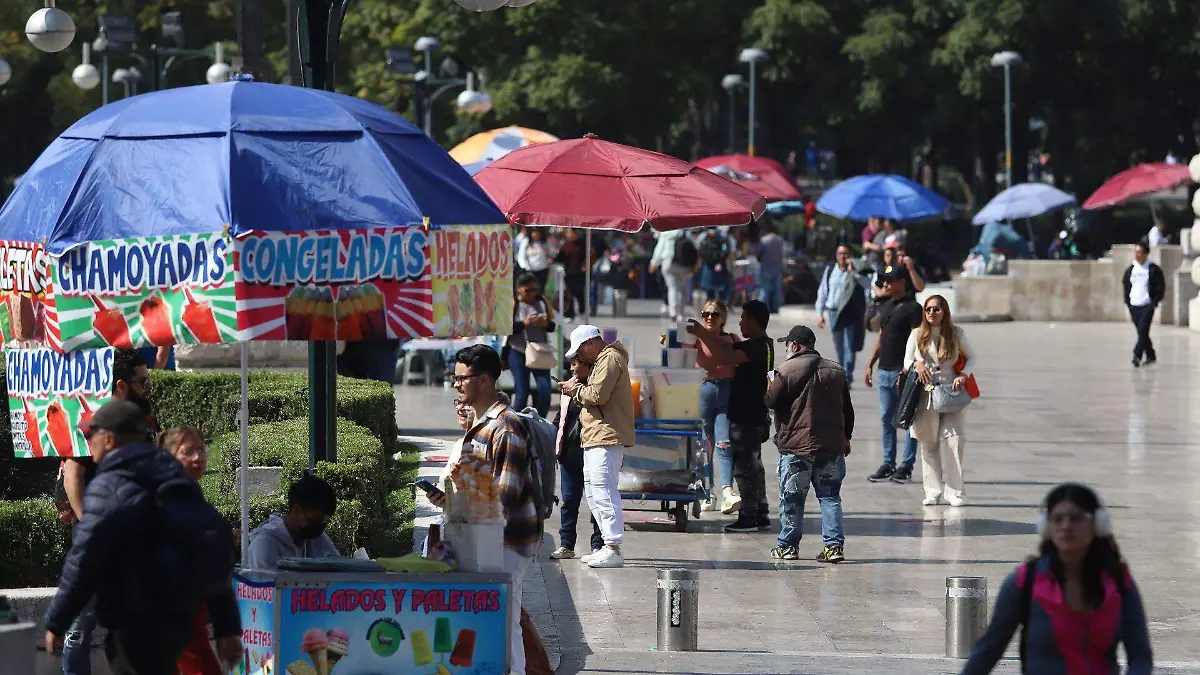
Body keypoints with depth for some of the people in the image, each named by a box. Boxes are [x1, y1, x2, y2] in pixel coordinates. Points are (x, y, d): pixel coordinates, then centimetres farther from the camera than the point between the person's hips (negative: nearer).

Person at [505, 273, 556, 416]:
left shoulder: (542, 301, 7)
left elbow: (553, 325, 11)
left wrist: (546, 324, -12)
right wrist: (524, 323, -24)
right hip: (518, 352, -3)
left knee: (545, 390, -6)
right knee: (521, 393, -4)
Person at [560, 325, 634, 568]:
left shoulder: (610, 359, -9)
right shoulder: (602, 360, 24)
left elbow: (598, 395, -20)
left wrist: (575, 389, -5)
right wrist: (576, 391, 5)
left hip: (607, 436, -11)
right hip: (597, 437, 11)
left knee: (603, 490, -14)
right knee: (592, 490, 14)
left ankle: (613, 549, -17)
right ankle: (609, 544, 16)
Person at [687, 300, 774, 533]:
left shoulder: (758, 346, -18)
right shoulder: (760, 345, 14)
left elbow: (725, 357, -28)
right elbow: (728, 348, 21)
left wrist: (702, 334, -21)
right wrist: (703, 333, 14)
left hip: (747, 417, -10)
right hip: (751, 415, 10)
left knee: (744, 465, -6)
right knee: (752, 464, 15)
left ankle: (749, 516, -4)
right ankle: (760, 516, 19)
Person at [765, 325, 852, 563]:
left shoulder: (787, 370, -8)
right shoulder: (836, 371, 9)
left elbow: (771, 402, -7)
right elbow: (848, 409, 14)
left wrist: (769, 387, 15)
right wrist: (846, 438, 23)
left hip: (796, 445, -4)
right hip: (832, 445, 4)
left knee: (791, 498, 7)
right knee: (830, 497, 7)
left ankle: (788, 546, 13)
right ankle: (834, 545, 0)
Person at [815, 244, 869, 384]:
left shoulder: (855, 272, 0)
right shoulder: (830, 271, 8)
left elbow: (865, 284, -19)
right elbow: (822, 292, 11)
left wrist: (852, 270, -21)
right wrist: (820, 313, 7)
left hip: (851, 313, -3)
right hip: (834, 312, 3)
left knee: (849, 346, -9)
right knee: (838, 347, 11)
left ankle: (847, 377, -10)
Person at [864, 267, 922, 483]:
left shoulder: (912, 308, -9)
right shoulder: (885, 308, 16)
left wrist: (907, 370, -21)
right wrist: (870, 364, 17)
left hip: (902, 370, -8)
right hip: (884, 370, 8)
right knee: (886, 419, 10)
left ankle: (906, 466, 1)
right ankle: (888, 464, 15)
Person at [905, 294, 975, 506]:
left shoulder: (956, 334, 2)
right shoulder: (917, 335, 4)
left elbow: (970, 357, 12)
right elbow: (906, 361, 8)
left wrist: (963, 375, -7)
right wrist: (917, 364, -16)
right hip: (925, 395, 1)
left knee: (955, 440, -10)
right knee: (928, 444, 2)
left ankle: (953, 491, -3)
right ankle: (933, 491, 9)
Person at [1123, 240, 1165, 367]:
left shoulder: (1154, 270, -3)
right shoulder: (1130, 270, 9)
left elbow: (1161, 287, -1)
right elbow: (1126, 286, 18)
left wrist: (1155, 302, -7)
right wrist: (1128, 302, 11)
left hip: (1148, 306, -5)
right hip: (1134, 306, 5)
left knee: (1143, 330, -17)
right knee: (1142, 332, 8)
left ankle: (1137, 355, -23)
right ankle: (1150, 355, 22)